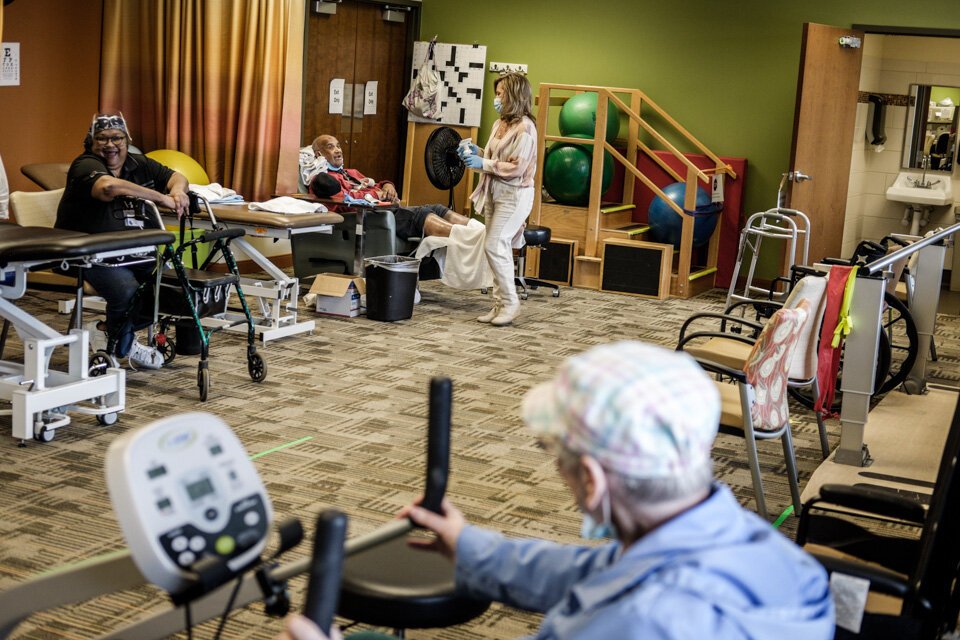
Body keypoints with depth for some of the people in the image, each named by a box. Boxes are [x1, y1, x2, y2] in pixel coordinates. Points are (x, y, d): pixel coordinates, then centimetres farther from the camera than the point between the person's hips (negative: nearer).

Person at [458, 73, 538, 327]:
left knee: (495, 246, -12)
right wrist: (478, 152, 4)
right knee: (498, 249, 9)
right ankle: (500, 304, 15)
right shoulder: (500, 124, 11)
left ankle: (510, 303, 0)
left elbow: (516, 168, -19)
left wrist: (483, 164, -16)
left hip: (514, 195, -8)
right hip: (494, 192, 8)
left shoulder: (524, 127, -14)